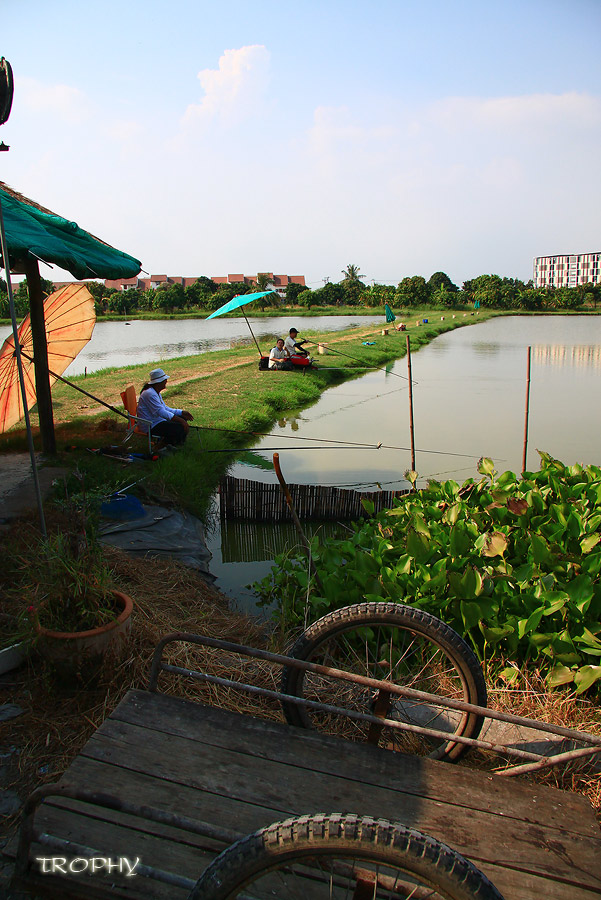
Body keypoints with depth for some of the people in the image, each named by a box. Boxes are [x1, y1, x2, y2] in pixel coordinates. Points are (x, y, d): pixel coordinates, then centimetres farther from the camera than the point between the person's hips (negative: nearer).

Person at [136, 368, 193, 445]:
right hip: (151, 426, -11)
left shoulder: (156, 392, 11)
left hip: (158, 420, 11)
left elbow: (165, 408, 16)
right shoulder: (150, 394, -23)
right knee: (181, 429, -22)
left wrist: (182, 412, 4)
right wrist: (181, 421, -32)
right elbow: (161, 412, -29)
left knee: (182, 418, 13)